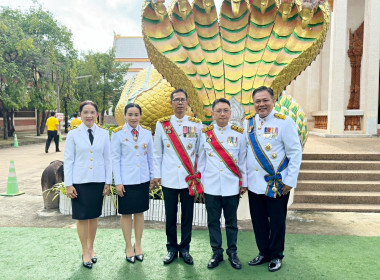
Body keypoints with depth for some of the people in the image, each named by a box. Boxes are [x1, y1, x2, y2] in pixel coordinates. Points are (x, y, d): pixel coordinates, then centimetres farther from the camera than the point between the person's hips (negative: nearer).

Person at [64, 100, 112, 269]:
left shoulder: (103, 134, 2)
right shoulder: (73, 134, -2)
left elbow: (107, 159, 5)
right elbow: (68, 160, -1)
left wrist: (108, 182, 3)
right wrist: (68, 184, -5)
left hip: (98, 181, 2)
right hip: (80, 181, -1)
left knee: (94, 215, 12)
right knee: (82, 217, 6)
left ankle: (91, 248, 31)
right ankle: (85, 252, 23)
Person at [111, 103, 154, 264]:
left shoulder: (147, 132, 3)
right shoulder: (118, 133, -5)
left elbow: (150, 156, 8)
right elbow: (115, 158, -5)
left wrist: (152, 176, 8)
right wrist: (118, 182, -8)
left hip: (143, 179, 3)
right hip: (126, 180, -2)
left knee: (140, 212, 12)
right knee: (126, 213, 8)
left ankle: (138, 246, 28)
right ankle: (129, 247, 25)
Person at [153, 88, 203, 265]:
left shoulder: (196, 124, 3)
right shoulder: (162, 124, 4)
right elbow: (157, 152, 7)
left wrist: (200, 174, 3)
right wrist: (157, 174, 4)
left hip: (190, 178, 0)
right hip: (169, 178, 0)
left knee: (187, 216, 9)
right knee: (170, 216, 9)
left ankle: (185, 249, 26)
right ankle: (172, 249, 26)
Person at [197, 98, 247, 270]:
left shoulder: (239, 133, 1)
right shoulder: (205, 133, 3)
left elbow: (242, 160, 4)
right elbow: (201, 160, 8)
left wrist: (244, 183, 4)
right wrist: (199, 182, 8)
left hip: (232, 186, -1)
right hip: (211, 186, 1)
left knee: (231, 221, 11)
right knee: (213, 221, 9)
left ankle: (232, 253, 27)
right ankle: (217, 253, 25)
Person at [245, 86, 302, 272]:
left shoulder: (284, 122, -8)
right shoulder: (248, 123, 6)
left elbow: (296, 153, -8)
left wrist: (290, 180, -11)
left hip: (277, 184, -4)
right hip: (254, 183, 5)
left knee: (277, 222, 9)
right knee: (258, 221, 14)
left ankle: (276, 256, 29)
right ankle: (263, 253, 33)